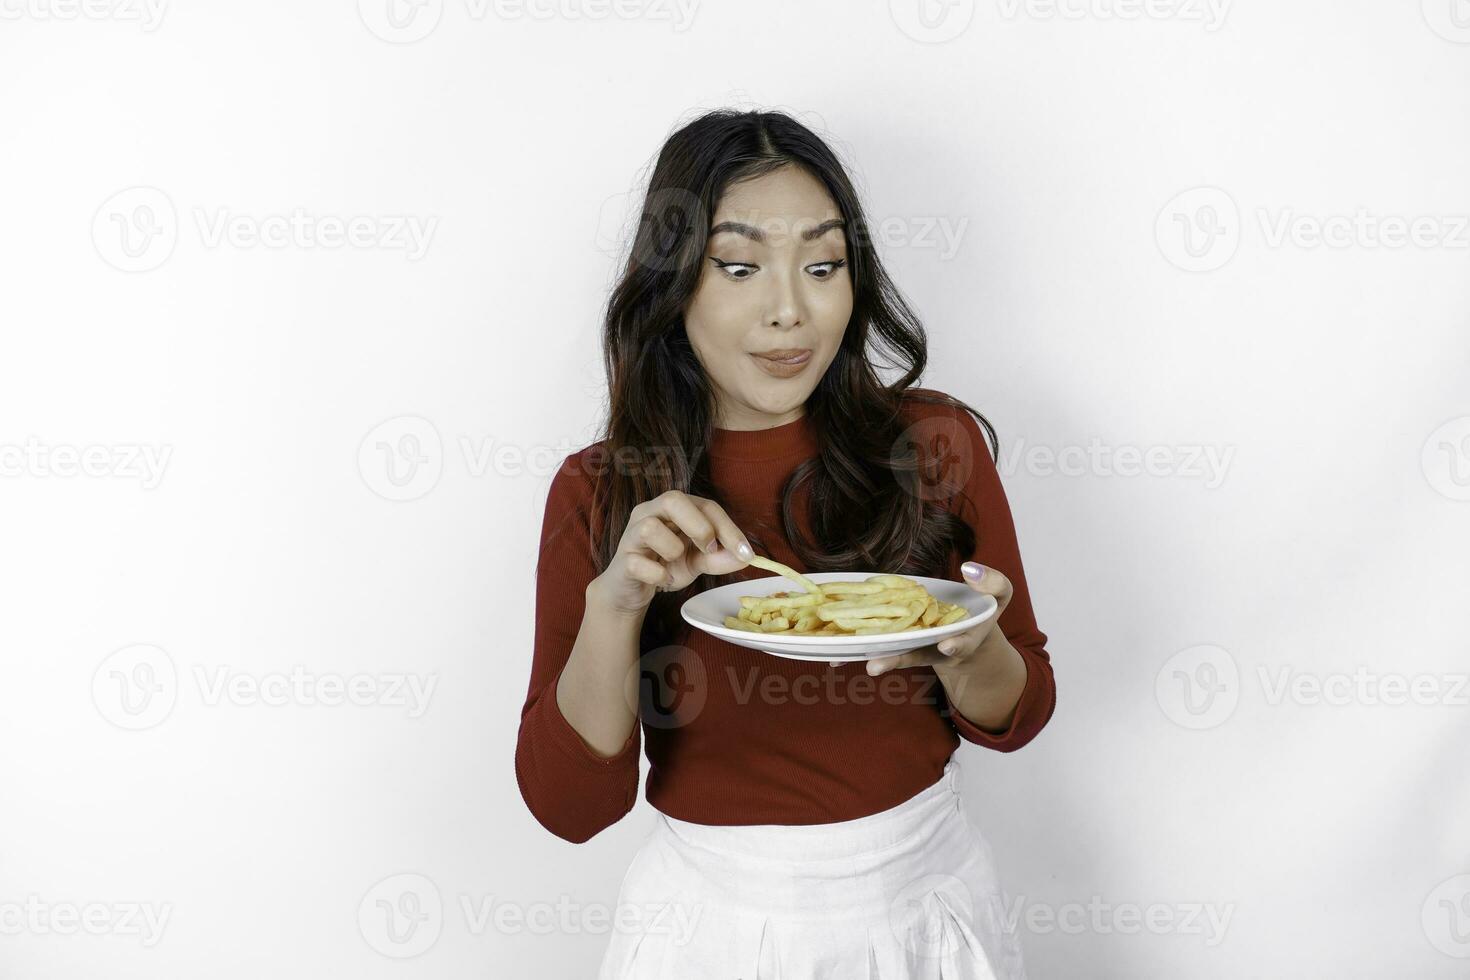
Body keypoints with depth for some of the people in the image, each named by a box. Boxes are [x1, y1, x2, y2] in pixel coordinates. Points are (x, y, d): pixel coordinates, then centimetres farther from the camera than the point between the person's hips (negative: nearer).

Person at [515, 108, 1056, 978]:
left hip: (926, 903, 1)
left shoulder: (935, 443, -8)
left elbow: (1016, 716, -1)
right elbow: (569, 806, -12)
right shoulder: (596, 493, -10)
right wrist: (614, 601, -27)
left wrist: (967, 648, -22)